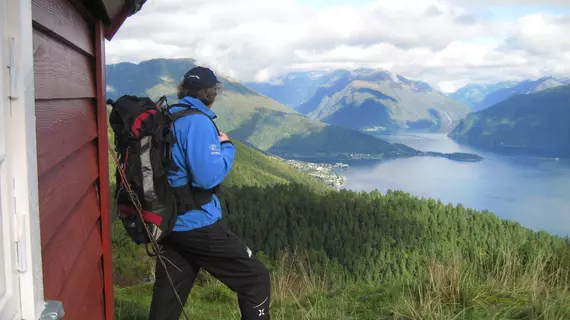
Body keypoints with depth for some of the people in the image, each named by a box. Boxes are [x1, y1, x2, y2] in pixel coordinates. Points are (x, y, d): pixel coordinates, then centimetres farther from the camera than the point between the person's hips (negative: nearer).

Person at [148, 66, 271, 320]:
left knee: (167, 297, 15)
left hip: (168, 222, 9)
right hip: (197, 223, -9)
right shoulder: (198, 121, -16)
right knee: (256, 279, 3)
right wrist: (227, 147, -7)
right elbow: (208, 176, -23)